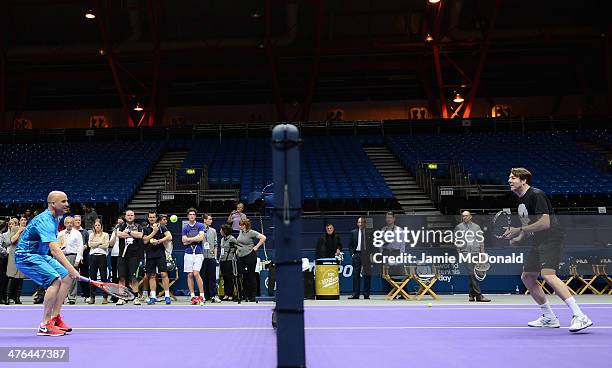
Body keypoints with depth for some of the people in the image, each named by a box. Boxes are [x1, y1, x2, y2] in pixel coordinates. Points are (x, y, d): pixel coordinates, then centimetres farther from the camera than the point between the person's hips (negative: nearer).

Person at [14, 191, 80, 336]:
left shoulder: (55, 219, 9)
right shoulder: (44, 220, -24)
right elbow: (54, 248, -35)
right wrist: (70, 268, -42)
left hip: (40, 255, 10)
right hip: (26, 256, -10)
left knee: (66, 278, 3)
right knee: (55, 280, -25)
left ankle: (55, 317, 6)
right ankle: (45, 325, -21)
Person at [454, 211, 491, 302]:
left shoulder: (477, 227, 13)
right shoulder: (458, 227, 9)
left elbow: (481, 241, 12)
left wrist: (482, 253, 4)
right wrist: (459, 251, -1)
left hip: (476, 253, 2)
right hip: (466, 254, -2)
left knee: (474, 275, 4)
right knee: (472, 275, -11)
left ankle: (472, 295, 15)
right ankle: (478, 295, -15)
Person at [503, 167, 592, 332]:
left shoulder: (536, 195, -14)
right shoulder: (521, 201, 16)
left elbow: (545, 223, -22)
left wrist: (519, 230, -21)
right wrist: (517, 238, 4)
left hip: (551, 238, -10)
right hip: (539, 243, 10)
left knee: (548, 274, -27)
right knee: (527, 277, 10)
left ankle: (580, 317, -27)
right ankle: (550, 318, 20)